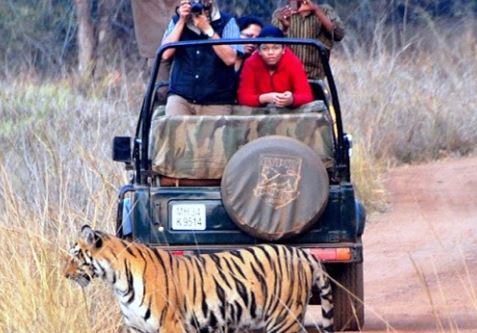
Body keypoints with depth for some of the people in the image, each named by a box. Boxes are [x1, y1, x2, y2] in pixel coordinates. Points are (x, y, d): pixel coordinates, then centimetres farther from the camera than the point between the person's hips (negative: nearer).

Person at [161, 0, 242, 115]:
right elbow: (166, 54, -4)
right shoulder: (177, 20, 9)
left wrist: (207, 28, -14)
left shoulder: (227, 22, 1)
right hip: (180, 96, 1)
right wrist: (182, 21, -7)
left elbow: (230, 58, -12)